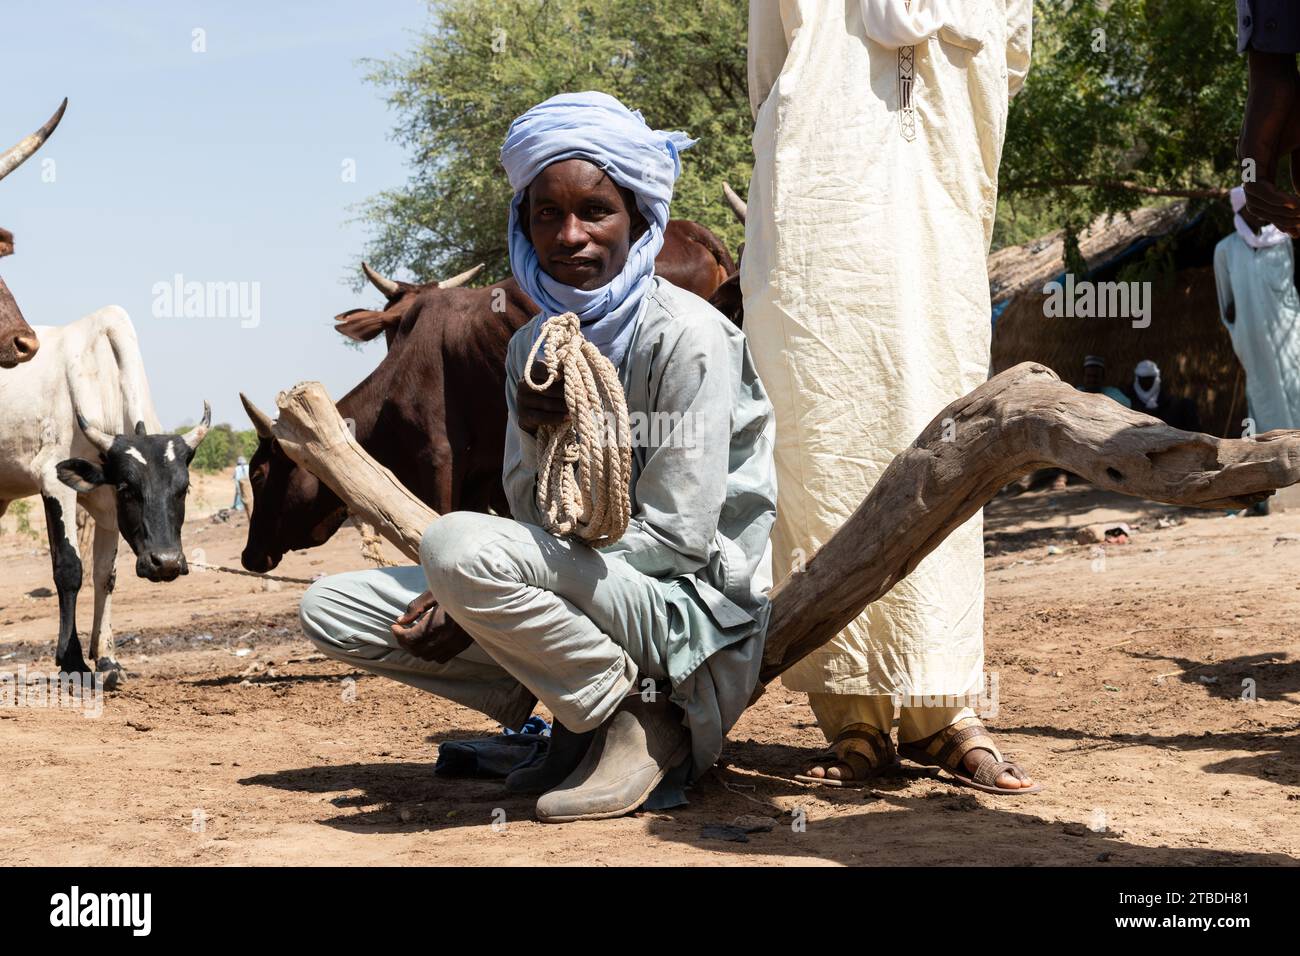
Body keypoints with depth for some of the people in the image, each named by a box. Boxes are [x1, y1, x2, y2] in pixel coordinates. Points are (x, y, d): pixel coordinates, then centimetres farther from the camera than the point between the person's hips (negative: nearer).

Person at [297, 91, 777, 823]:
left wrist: (472, 590, -19)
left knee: (458, 543, -31)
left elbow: (678, 536, -18)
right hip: (586, 592, 8)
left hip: (693, 609, -8)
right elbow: (536, 520, 5)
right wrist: (533, 435, -18)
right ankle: (582, 719, 3)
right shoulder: (535, 348, 7)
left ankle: (642, 725, -12)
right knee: (331, 608, 2)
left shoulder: (687, 337, -15)